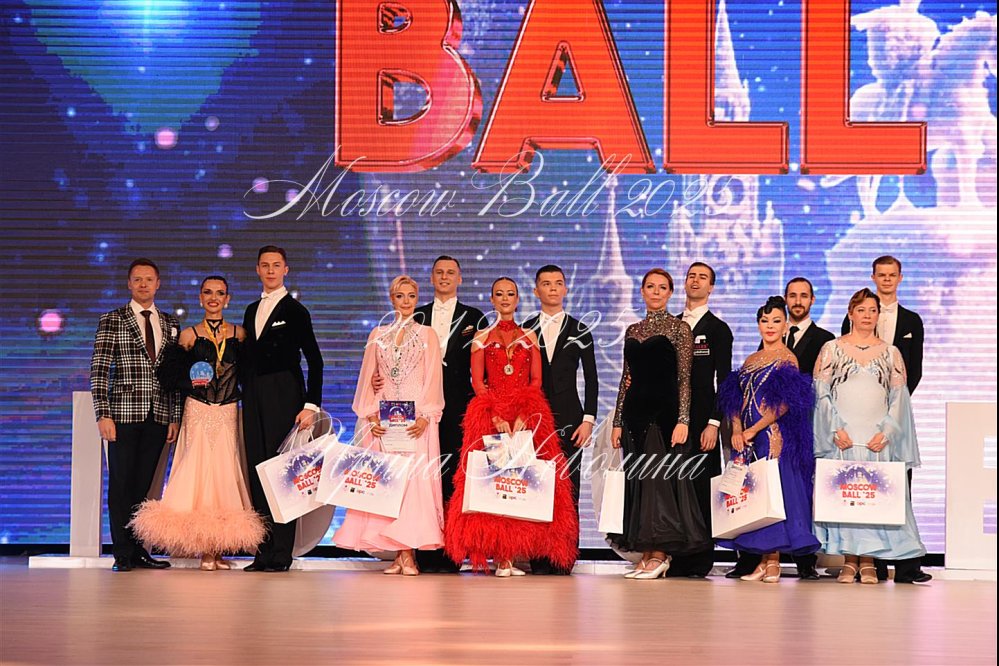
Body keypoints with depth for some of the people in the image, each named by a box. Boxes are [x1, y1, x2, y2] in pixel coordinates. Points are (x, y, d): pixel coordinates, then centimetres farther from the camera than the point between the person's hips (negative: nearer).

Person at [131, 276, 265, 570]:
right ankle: (205, 550, -6)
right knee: (200, 470, -8)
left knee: (225, 473, -4)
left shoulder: (239, 334, 8)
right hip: (198, 413, -1)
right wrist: (191, 383, -14)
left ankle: (219, 549, 0)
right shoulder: (189, 335, 4)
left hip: (228, 414, 1)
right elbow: (169, 374, 0)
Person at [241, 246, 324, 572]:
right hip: (254, 398, 6)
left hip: (284, 396, -6)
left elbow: (314, 360, -4)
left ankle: (281, 554, -7)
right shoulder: (252, 310, 17)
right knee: (258, 470, 3)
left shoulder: (295, 310, -1)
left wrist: (311, 405, -10)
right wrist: (247, 397, 11)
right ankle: (263, 553, 5)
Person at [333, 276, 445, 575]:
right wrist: (370, 416, -2)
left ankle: (409, 553, -13)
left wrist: (425, 417, -11)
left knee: (415, 479, -11)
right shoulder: (378, 334, 14)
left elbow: (433, 380, 1)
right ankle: (399, 553, -2)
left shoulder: (427, 335, 8)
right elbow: (367, 379, 12)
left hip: (416, 419, -2)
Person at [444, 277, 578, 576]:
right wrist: (496, 418, -11)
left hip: (527, 418, 1)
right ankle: (500, 558, -10)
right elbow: (477, 382, 2)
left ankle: (514, 554, -6)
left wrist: (523, 417, -11)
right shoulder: (482, 338, 11)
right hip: (489, 417, -1)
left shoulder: (529, 337, 13)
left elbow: (536, 381, 5)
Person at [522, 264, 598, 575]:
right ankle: (538, 558, 0)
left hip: (568, 419, -1)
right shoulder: (525, 330, 11)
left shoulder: (579, 331, 9)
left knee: (568, 488, -5)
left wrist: (588, 419, -3)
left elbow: (591, 379, 7)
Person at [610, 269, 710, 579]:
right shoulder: (632, 331, 15)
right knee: (638, 480, 4)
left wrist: (683, 420, -14)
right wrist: (617, 422, 12)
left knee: (659, 476, -8)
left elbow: (685, 378, -6)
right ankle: (647, 554, 8)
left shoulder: (679, 328, 0)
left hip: (665, 410, -6)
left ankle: (659, 555, -5)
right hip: (636, 410, 6)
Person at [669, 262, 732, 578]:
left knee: (701, 488, -5)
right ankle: (675, 558, 2)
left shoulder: (718, 329, 4)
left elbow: (724, 380, -2)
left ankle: (700, 561, -1)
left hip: (701, 422, -4)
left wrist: (714, 423, -11)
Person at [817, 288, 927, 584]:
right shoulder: (832, 349, 7)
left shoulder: (891, 353, 11)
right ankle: (849, 560, -1)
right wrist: (835, 429, -10)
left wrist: (886, 432, -7)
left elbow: (899, 398, 7)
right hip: (842, 437, -1)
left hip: (878, 437, 1)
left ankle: (869, 562, -2)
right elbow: (821, 393, 2)